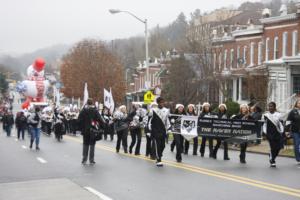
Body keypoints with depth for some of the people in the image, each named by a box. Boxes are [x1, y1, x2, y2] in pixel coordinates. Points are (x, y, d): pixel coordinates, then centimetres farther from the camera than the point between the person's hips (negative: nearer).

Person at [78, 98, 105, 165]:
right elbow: (100, 120, -12)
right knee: (92, 144, 5)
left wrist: (81, 128, 10)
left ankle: (84, 159, 9)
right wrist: (102, 127, -4)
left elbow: (79, 121, 1)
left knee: (85, 144, 11)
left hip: (85, 130, 2)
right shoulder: (95, 111, -8)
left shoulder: (83, 111, 0)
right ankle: (91, 160, 5)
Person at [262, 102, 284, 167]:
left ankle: (271, 157, 22)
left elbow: (281, 124, 9)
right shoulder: (266, 115, 7)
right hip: (270, 134, -2)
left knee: (278, 147, -4)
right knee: (273, 147, -9)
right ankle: (272, 161, 7)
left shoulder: (278, 115, 7)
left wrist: (281, 131, 1)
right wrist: (264, 132, 1)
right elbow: (264, 125, 11)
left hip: (277, 133, 2)